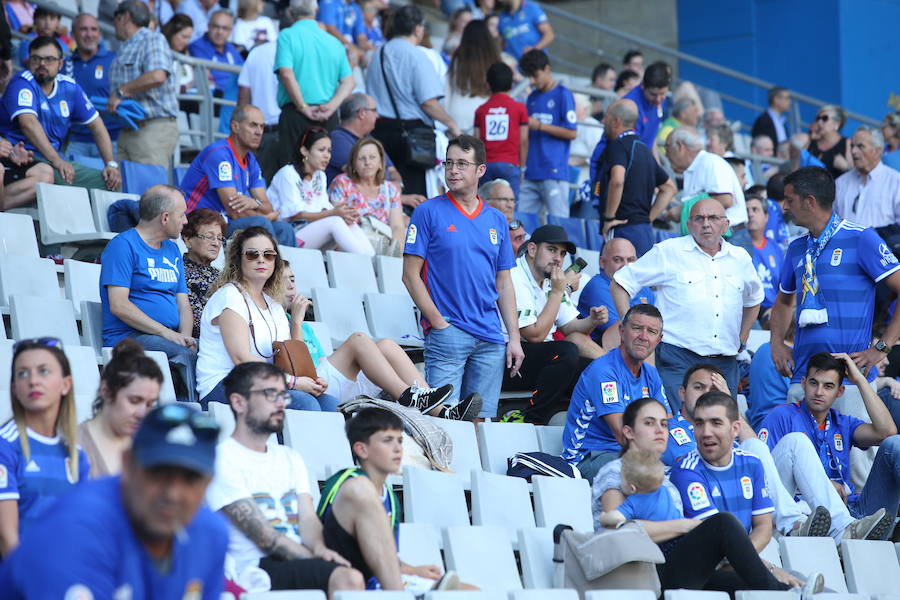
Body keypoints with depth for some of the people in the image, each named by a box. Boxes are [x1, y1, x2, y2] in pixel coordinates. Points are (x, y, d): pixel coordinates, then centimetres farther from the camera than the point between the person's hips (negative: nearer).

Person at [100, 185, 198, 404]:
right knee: (186, 354, -34)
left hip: (171, 336, 7)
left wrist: (185, 335, -5)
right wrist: (166, 333, -18)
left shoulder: (172, 250, 22)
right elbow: (118, 306, -13)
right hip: (129, 337, -7)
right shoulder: (124, 245, -4)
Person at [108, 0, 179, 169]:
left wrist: (121, 92, -15)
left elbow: (157, 76, -22)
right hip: (127, 132, 8)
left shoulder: (153, 39, -5)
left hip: (154, 128, -8)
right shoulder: (124, 49, 23)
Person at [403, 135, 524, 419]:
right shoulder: (428, 212, 0)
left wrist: (515, 337, 7)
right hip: (447, 333, -4)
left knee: (483, 418, 4)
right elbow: (411, 275, -3)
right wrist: (439, 322, -11)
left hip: (491, 338, 4)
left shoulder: (496, 220, 14)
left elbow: (504, 283, 16)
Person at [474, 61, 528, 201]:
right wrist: (522, 166, 10)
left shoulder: (480, 110, 10)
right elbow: (523, 140, 2)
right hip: (509, 163, -2)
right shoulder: (519, 108, 3)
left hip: (486, 164, 3)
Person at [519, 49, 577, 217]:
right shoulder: (532, 98, 17)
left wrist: (539, 126, -10)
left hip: (554, 172, -7)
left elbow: (572, 133, -8)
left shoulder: (563, 95, -3)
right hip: (531, 172, 7)